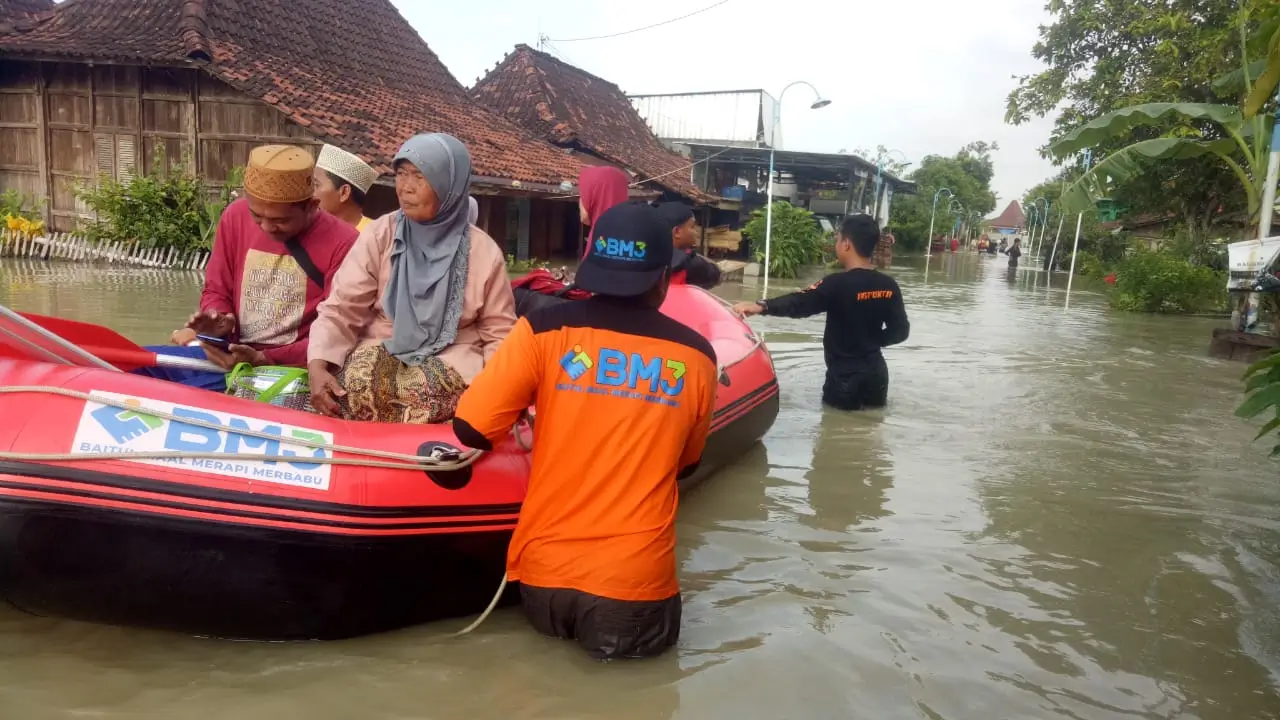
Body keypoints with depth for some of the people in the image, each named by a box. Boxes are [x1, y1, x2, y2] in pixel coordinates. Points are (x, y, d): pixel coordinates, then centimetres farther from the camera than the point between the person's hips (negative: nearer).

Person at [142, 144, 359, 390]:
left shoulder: (341, 244, -14)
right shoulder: (236, 216, 4)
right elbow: (216, 291, 15)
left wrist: (263, 359, -22)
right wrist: (217, 320, -9)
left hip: (287, 368, -6)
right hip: (226, 352, 6)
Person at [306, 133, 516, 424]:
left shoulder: (483, 252, -2)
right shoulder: (380, 235, 0)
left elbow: (499, 334, 4)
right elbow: (340, 310, -5)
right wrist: (318, 367, -23)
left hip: (452, 357, -1)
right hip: (382, 350, 1)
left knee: (425, 392, -35)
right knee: (357, 384, -32)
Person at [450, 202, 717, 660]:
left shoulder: (545, 329, -8)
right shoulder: (697, 356, -2)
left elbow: (472, 429, -7)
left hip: (544, 570, 2)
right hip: (636, 583, -2)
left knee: (551, 623, 33)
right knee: (652, 641, 27)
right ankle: (625, 636, 6)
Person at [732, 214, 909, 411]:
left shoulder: (837, 284, -19)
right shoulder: (888, 286, -1)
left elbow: (800, 303, -31)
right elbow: (900, 331, 3)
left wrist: (763, 306, -40)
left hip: (845, 379, -6)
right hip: (876, 375, 6)